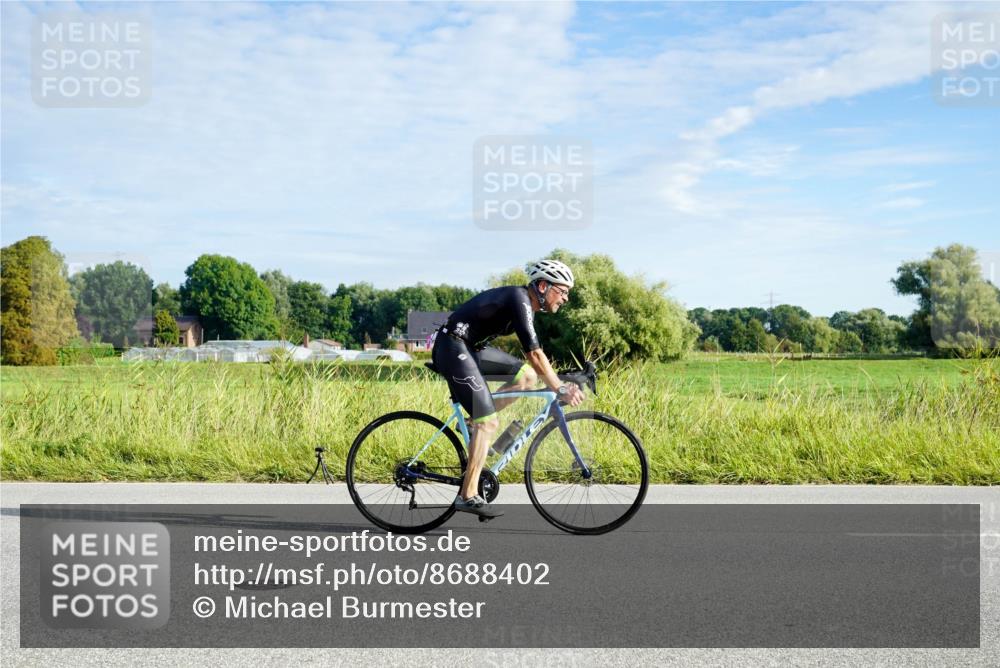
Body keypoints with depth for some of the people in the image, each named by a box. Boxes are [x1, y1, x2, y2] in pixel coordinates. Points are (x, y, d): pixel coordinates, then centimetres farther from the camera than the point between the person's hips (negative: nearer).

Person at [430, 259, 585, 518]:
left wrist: (560, 383, 13)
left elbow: (535, 355, 19)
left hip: (470, 347, 10)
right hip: (453, 348, -10)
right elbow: (535, 354, -23)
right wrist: (560, 390, -18)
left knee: (527, 376, 5)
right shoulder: (519, 300, -18)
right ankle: (468, 496, -7)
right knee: (489, 422, -11)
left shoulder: (526, 303, 12)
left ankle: (475, 421, 10)